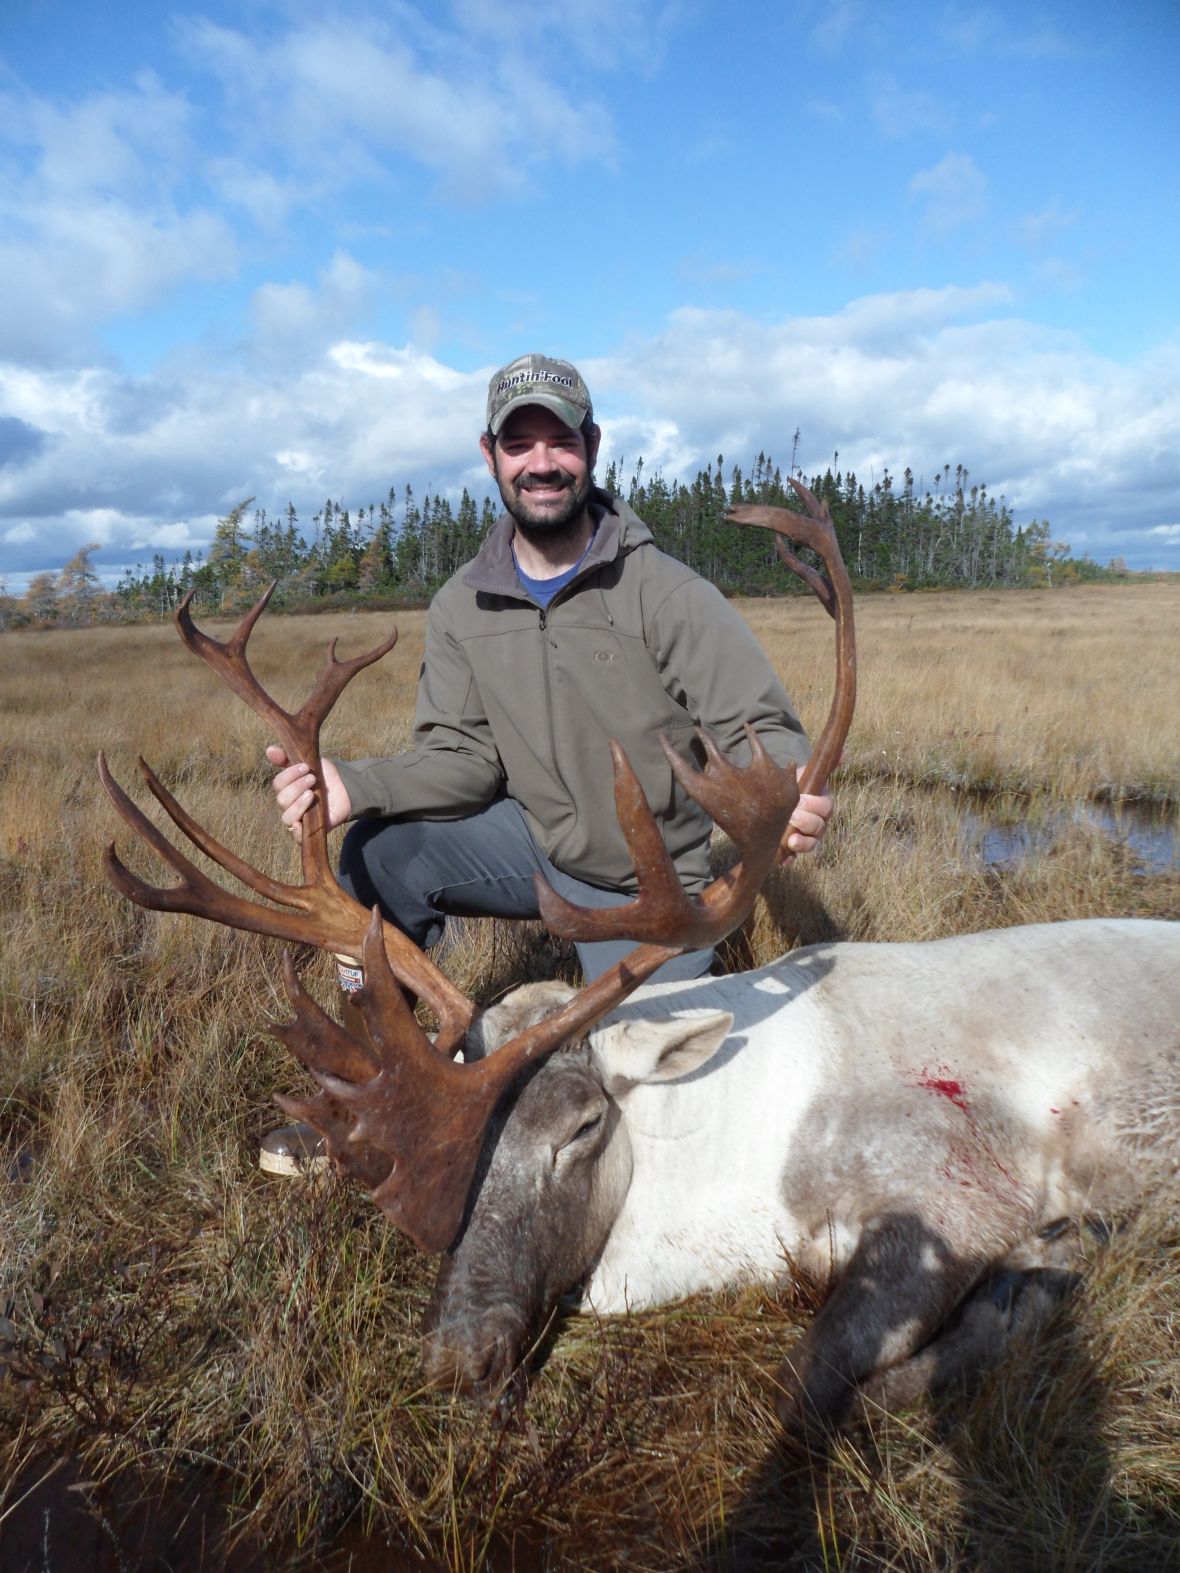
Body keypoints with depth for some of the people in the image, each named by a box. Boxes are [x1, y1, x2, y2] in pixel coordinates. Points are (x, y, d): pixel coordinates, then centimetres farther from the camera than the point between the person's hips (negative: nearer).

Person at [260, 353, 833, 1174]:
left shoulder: (667, 592, -16)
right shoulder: (462, 607, -2)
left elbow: (758, 728, -19)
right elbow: (465, 755, -6)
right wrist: (356, 785, -25)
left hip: (654, 886, -3)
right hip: (537, 844, 3)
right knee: (380, 851, -19)